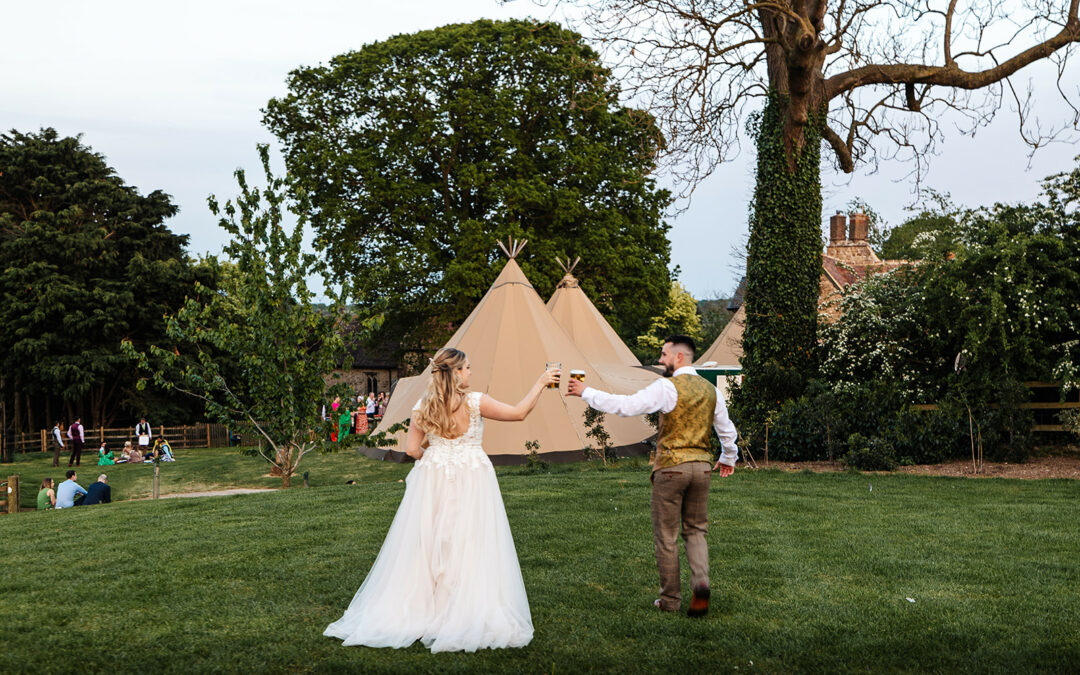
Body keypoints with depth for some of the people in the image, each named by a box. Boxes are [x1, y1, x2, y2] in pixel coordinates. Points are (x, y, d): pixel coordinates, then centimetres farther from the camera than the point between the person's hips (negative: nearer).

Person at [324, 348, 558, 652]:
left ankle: (420, 609, 16)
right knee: (469, 546, 0)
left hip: (432, 481, 4)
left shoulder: (424, 407, 0)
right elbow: (519, 412, -5)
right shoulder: (475, 402, -10)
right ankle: (468, 615, 1)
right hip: (471, 481, -4)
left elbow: (412, 449, 0)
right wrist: (541, 382, 4)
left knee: (429, 545, 9)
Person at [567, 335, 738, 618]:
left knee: (666, 536, 6)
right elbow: (727, 430, 19)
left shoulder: (667, 387, -11)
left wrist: (586, 392, -10)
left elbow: (626, 406, -18)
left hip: (671, 467, -6)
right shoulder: (710, 390, 10)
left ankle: (670, 599, 13)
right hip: (701, 467, 6)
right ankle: (700, 582, -8)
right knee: (695, 531, 15)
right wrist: (728, 458, 38)